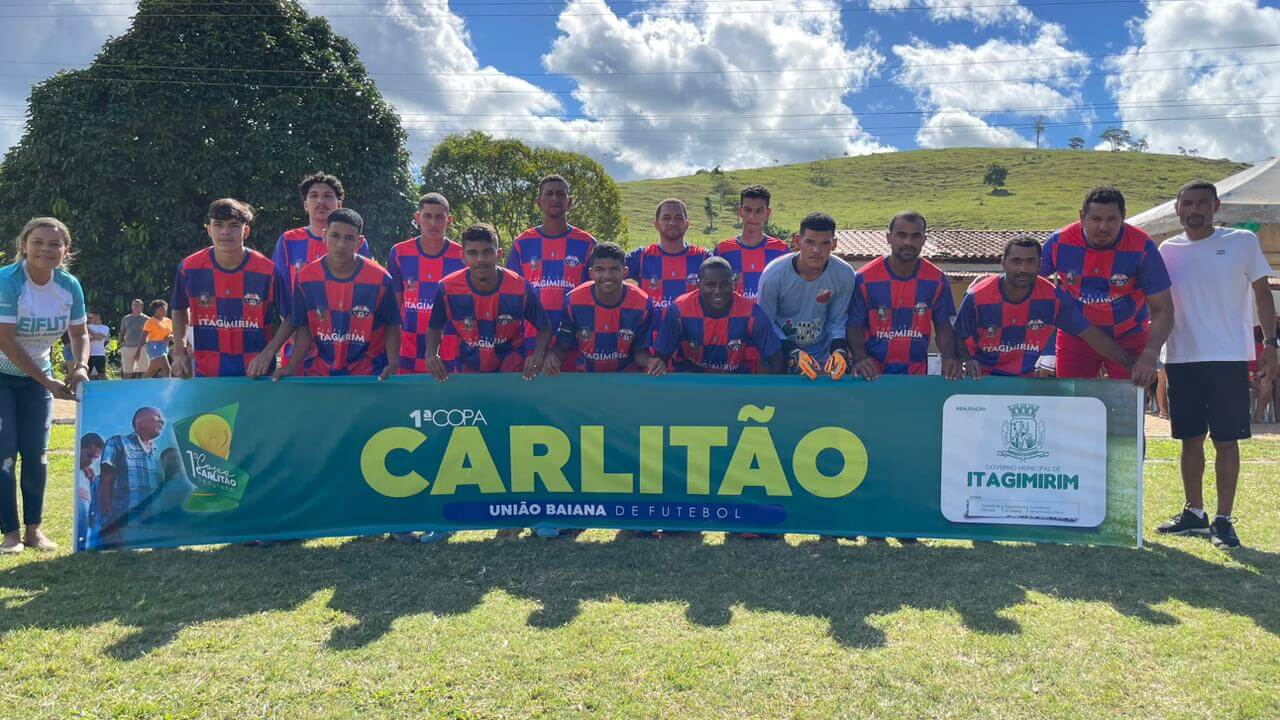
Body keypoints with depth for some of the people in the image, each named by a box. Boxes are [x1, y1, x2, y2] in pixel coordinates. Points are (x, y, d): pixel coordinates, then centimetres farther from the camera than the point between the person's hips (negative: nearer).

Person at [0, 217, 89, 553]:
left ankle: (34, 529, 12)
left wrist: (80, 367, -17)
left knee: (36, 452, 3)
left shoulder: (69, 286, -9)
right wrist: (48, 383, -26)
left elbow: (79, 333, 3)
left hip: (37, 376, 4)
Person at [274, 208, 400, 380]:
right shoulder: (305, 278, -6)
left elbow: (392, 326, -3)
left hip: (369, 372, -2)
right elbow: (304, 328, 2)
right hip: (319, 372, 2)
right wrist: (291, 367, -9)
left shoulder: (380, 279, -11)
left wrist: (393, 364, -16)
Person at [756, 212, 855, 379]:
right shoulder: (773, 274, -20)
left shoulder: (845, 275, -12)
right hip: (780, 350, -2)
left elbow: (836, 321, 1)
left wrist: (839, 350, -16)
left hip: (822, 352, 2)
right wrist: (792, 352, -21)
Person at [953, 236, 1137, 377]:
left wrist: (1132, 366, -9)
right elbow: (960, 339, -2)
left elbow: (1091, 334, -6)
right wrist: (968, 361, -22)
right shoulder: (977, 297, -14)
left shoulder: (1053, 298, -10)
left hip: (1028, 378, 3)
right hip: (983, 377, -2)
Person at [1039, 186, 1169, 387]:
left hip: (1128, 338, -1)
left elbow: (1162, 310, -17)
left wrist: (1149, 355, -32)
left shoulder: (1142, 248, -20)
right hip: (1075, 337, 1)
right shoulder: (1059, 243, -16)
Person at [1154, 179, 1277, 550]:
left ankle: (1223, 519, 8)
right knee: (1190, 439, 10)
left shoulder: (1242, 242, 0)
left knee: (1226, 440, -1)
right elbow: (1156, 303, 12)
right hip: (1181, 359, 3)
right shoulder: (1168, 250, 7)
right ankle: (1194, 513, 22)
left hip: (1229, 358, -3)